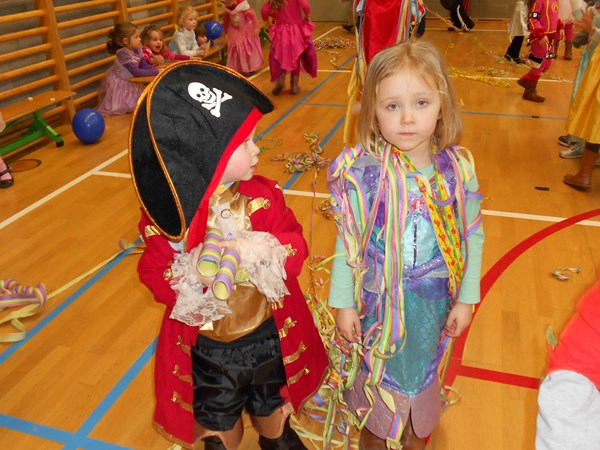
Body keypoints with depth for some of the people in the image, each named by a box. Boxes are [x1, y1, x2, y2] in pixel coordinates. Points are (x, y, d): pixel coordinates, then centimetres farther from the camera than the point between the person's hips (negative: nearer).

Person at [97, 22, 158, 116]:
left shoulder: (136, 50, -9)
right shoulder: (123, 53, -33)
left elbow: (144, 65, -6)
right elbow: (136, 72, -35)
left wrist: (156, 68, -26)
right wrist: (156, 71, -34)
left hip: (128, 82, 8)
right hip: (117, 84, -8)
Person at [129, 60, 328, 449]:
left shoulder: (263, 196, -15)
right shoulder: (167, 214, -21)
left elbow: (297, 245, -13)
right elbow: (154, 274, -14)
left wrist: (268, 250, -34)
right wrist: (191, 275, -34)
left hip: (269, 334, 2)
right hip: (205, 346, -1)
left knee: (273, 403, 30)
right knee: (217, 416, 27)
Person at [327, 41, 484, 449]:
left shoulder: (458, 169, -14)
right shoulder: (362, 173, -21)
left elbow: (473, 236, -4)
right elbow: (347, 242, -13)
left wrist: (466, 298, -2)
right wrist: (344, 304, -7)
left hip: (435, 300, 2)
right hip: (379, 300, -2)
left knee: (422, 367, 26)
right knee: (379, 369, 22)